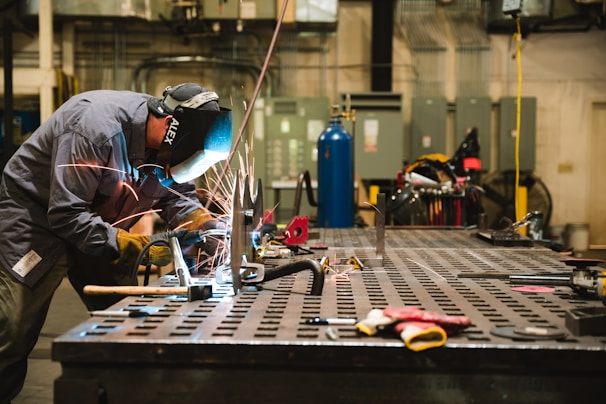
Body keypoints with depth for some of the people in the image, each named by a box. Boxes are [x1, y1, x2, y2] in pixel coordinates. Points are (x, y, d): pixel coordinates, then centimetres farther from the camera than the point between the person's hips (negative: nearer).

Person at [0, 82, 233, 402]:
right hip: (37, 217, -7)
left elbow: (177, 196, 2)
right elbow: (65, 215, -31)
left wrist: (210, 229, -18)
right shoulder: (95, 127, -32)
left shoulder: (164, 143, -10)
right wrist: (137, 247, -32)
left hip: (97, 224, 7)